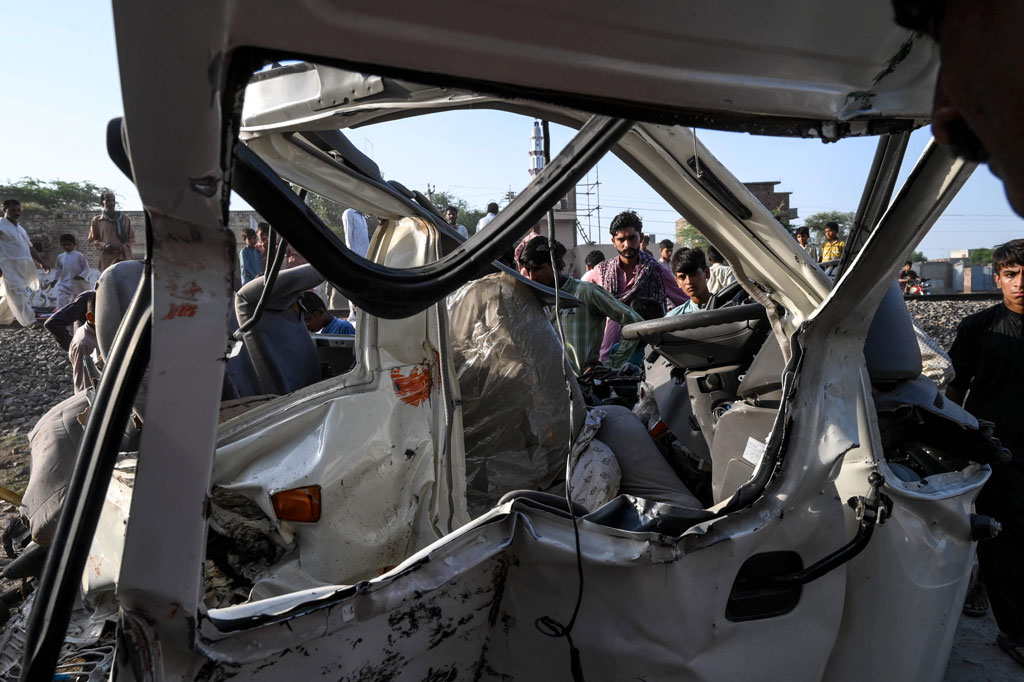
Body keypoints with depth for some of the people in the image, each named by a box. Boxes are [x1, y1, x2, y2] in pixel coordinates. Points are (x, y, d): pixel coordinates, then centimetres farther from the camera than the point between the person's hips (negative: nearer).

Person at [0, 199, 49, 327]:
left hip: (23, 269, 8)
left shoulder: (20, 228, 21)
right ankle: (30, 322, -10)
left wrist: (41, 262, 21)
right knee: (18, 294, -8)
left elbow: (29, 247, 27)